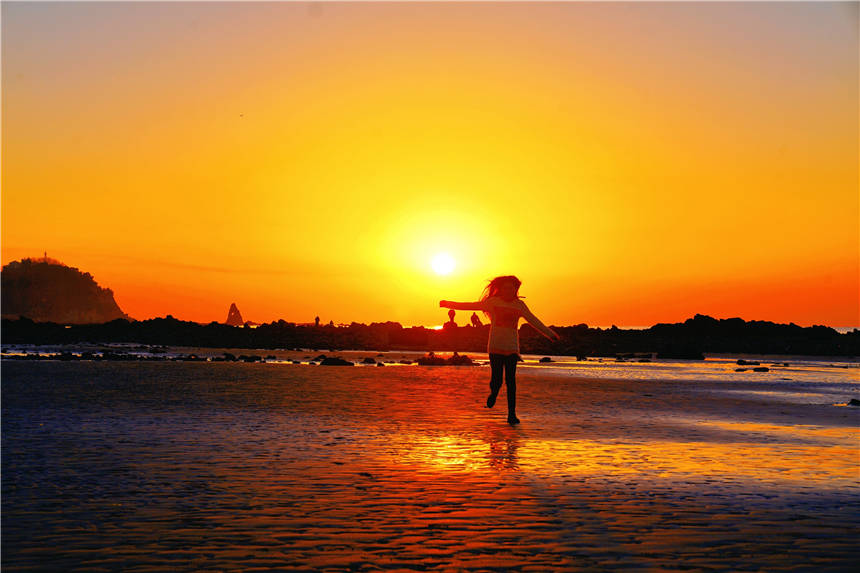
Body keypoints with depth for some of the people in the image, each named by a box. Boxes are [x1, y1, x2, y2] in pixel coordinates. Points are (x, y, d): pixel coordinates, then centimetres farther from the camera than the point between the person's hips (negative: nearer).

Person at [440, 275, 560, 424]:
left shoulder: (519, 305, 11)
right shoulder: (493, 302, 5)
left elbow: (534, 321, 20)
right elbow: (471, 306, 5)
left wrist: (550, 334, 24)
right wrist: (449, 304, 0)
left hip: (512, 348, 2)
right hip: (495, 347, -2)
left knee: (511, 381, -5)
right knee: (496, 380, -7)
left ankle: (512, 414, -2)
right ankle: (493, 393, 28)